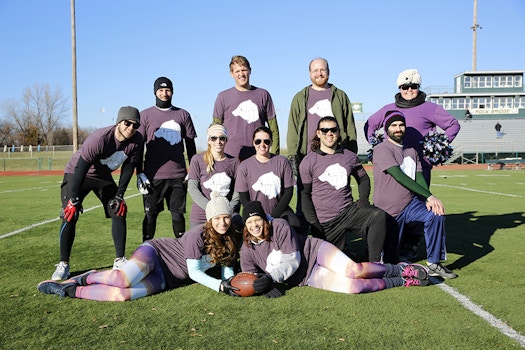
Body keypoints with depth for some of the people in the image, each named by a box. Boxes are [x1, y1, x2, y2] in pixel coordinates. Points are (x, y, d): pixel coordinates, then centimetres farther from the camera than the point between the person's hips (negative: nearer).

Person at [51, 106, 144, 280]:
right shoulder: (99, 139, -35)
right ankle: (63, 265, -2)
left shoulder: (136, 140, -19)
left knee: (119, 211, -3)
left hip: (104, 176, 5)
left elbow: (129, 167, -7)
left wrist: (119, 195, -8)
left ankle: (119, 260, 7)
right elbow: (81, 168, -31)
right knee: (70, 216, -13)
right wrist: (74, 199, -30)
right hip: (76, 173, -5)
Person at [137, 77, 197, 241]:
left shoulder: (183, 115, 10)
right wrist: (139, 173, -1)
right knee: (150, 215, 4)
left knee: (178, 214, 6)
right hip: (153, 176, -1)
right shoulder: (145, 115, 7)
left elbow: (190, 145, 12)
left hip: (178, 175, 1)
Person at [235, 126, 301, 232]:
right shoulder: (245, 166, 0)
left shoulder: (282, 162, 3)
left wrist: (274, 216, -7)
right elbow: (244, 198, 2)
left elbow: (288, 191, 3)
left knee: (295, 225, -28)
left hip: (280, 211, 1)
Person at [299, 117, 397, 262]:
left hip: (349, 211, 2)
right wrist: (313, 222, -10)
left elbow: (363, 178, 21)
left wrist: (363, 199, 3)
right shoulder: (308, 162, -3)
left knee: (379, 215, -25)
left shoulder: (350, 157, 6)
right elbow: (305, 194, -2)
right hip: (325, 220, -2)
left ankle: (375, 263, -18)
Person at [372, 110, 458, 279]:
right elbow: (400, 177, -20)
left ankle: (434, 263, -14)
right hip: (389, 212, -5)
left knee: (436, 213, -25)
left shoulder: (411, 151, 13)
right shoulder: (382, 149, -9)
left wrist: (428, 200, -20)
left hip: (411, 205, 5)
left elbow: (419, 177, 0)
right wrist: (429, 196, -26)